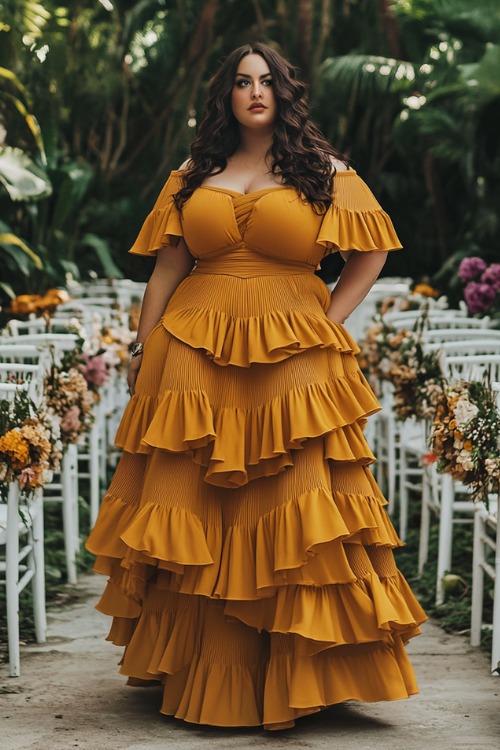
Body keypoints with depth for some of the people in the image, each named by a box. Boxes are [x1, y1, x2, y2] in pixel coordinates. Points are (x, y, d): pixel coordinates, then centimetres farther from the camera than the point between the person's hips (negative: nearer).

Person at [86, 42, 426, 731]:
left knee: (296, 517, -4)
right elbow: (166, 269, 11)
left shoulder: (325, 172, 6)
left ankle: (301, 678, 5)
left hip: (290, 362, -2)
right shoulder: (194, 175, 11)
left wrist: (328, 325, 0)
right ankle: (200, 672, 13)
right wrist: (143, 352, 8)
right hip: (195, 358, 2)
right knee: (194, 512, 3)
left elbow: (371, 254, 9)